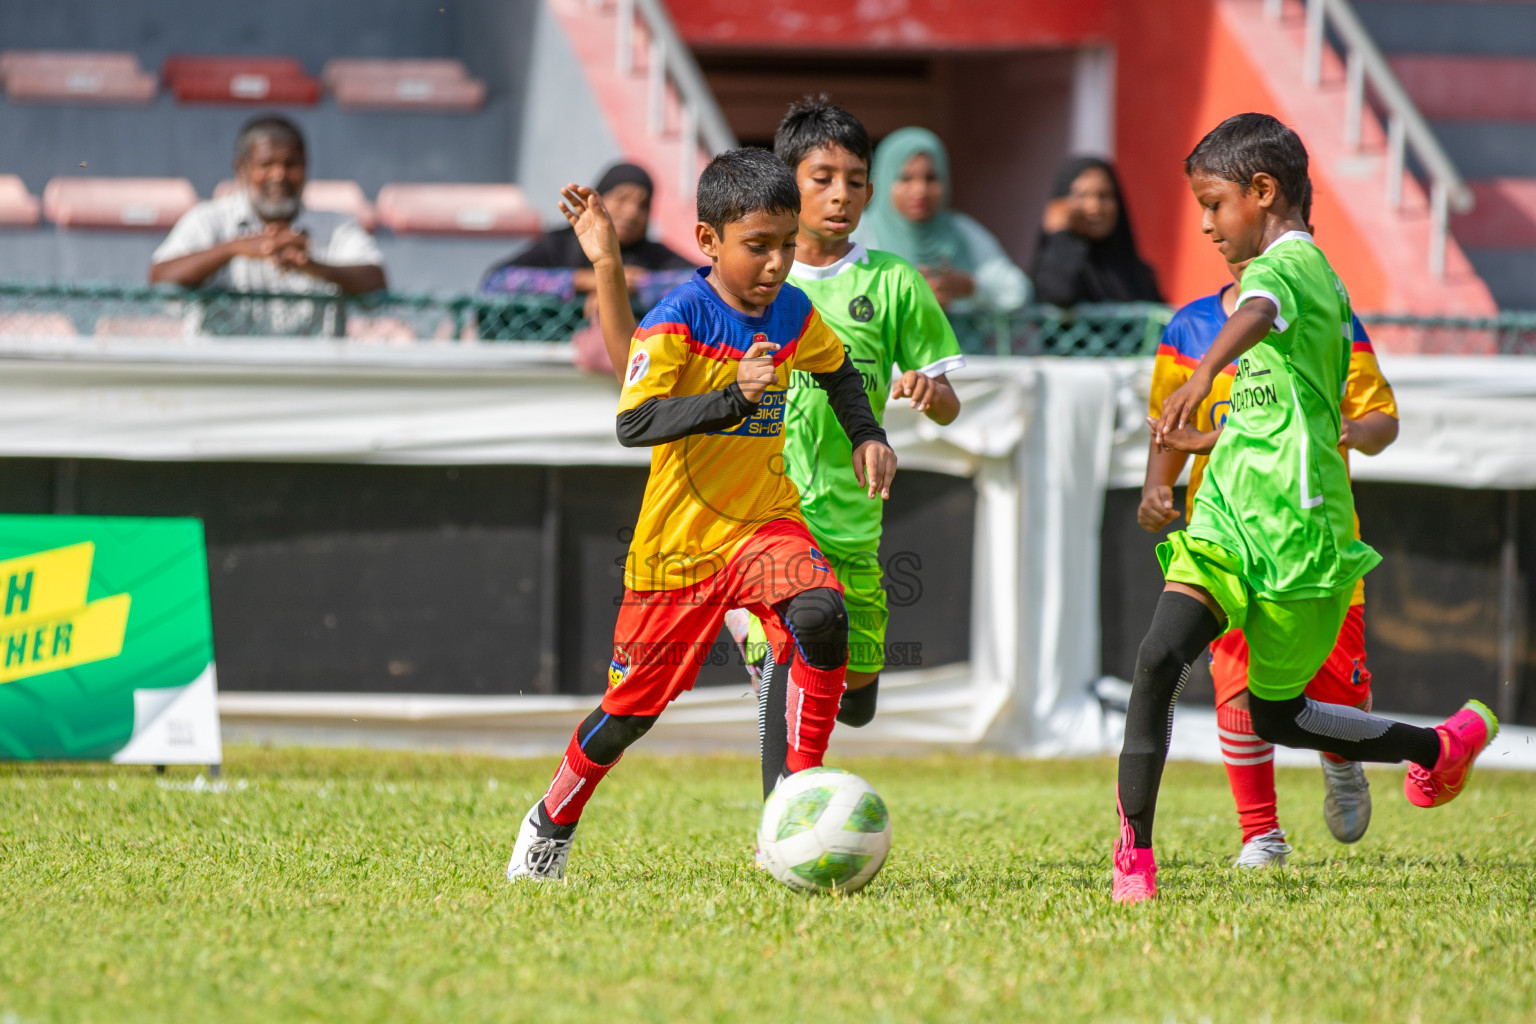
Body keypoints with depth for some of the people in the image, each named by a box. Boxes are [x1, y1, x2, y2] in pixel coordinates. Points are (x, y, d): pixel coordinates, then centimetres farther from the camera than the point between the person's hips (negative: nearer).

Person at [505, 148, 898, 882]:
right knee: (632, 706, 7)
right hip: (678, 540, -3)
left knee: (821, 615, -28)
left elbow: (837, 372, 24)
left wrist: (866, 435, 9)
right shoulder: (678, 320, -18)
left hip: (765, 525, 3)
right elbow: (633, 423, -30)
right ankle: (552, 824, 35)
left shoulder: (795, 315, 0)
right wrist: (736, 395, -39)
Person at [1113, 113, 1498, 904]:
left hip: (1294, 526, -9)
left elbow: (1257, 317, -39)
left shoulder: (1283, 265, -12)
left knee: (1275, 716, -1)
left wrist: (1203, 374, -60)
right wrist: (1201, 439, 47)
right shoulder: (1318, 275, 18)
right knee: (1158, 659, -4)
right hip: (1229, 515, 9)